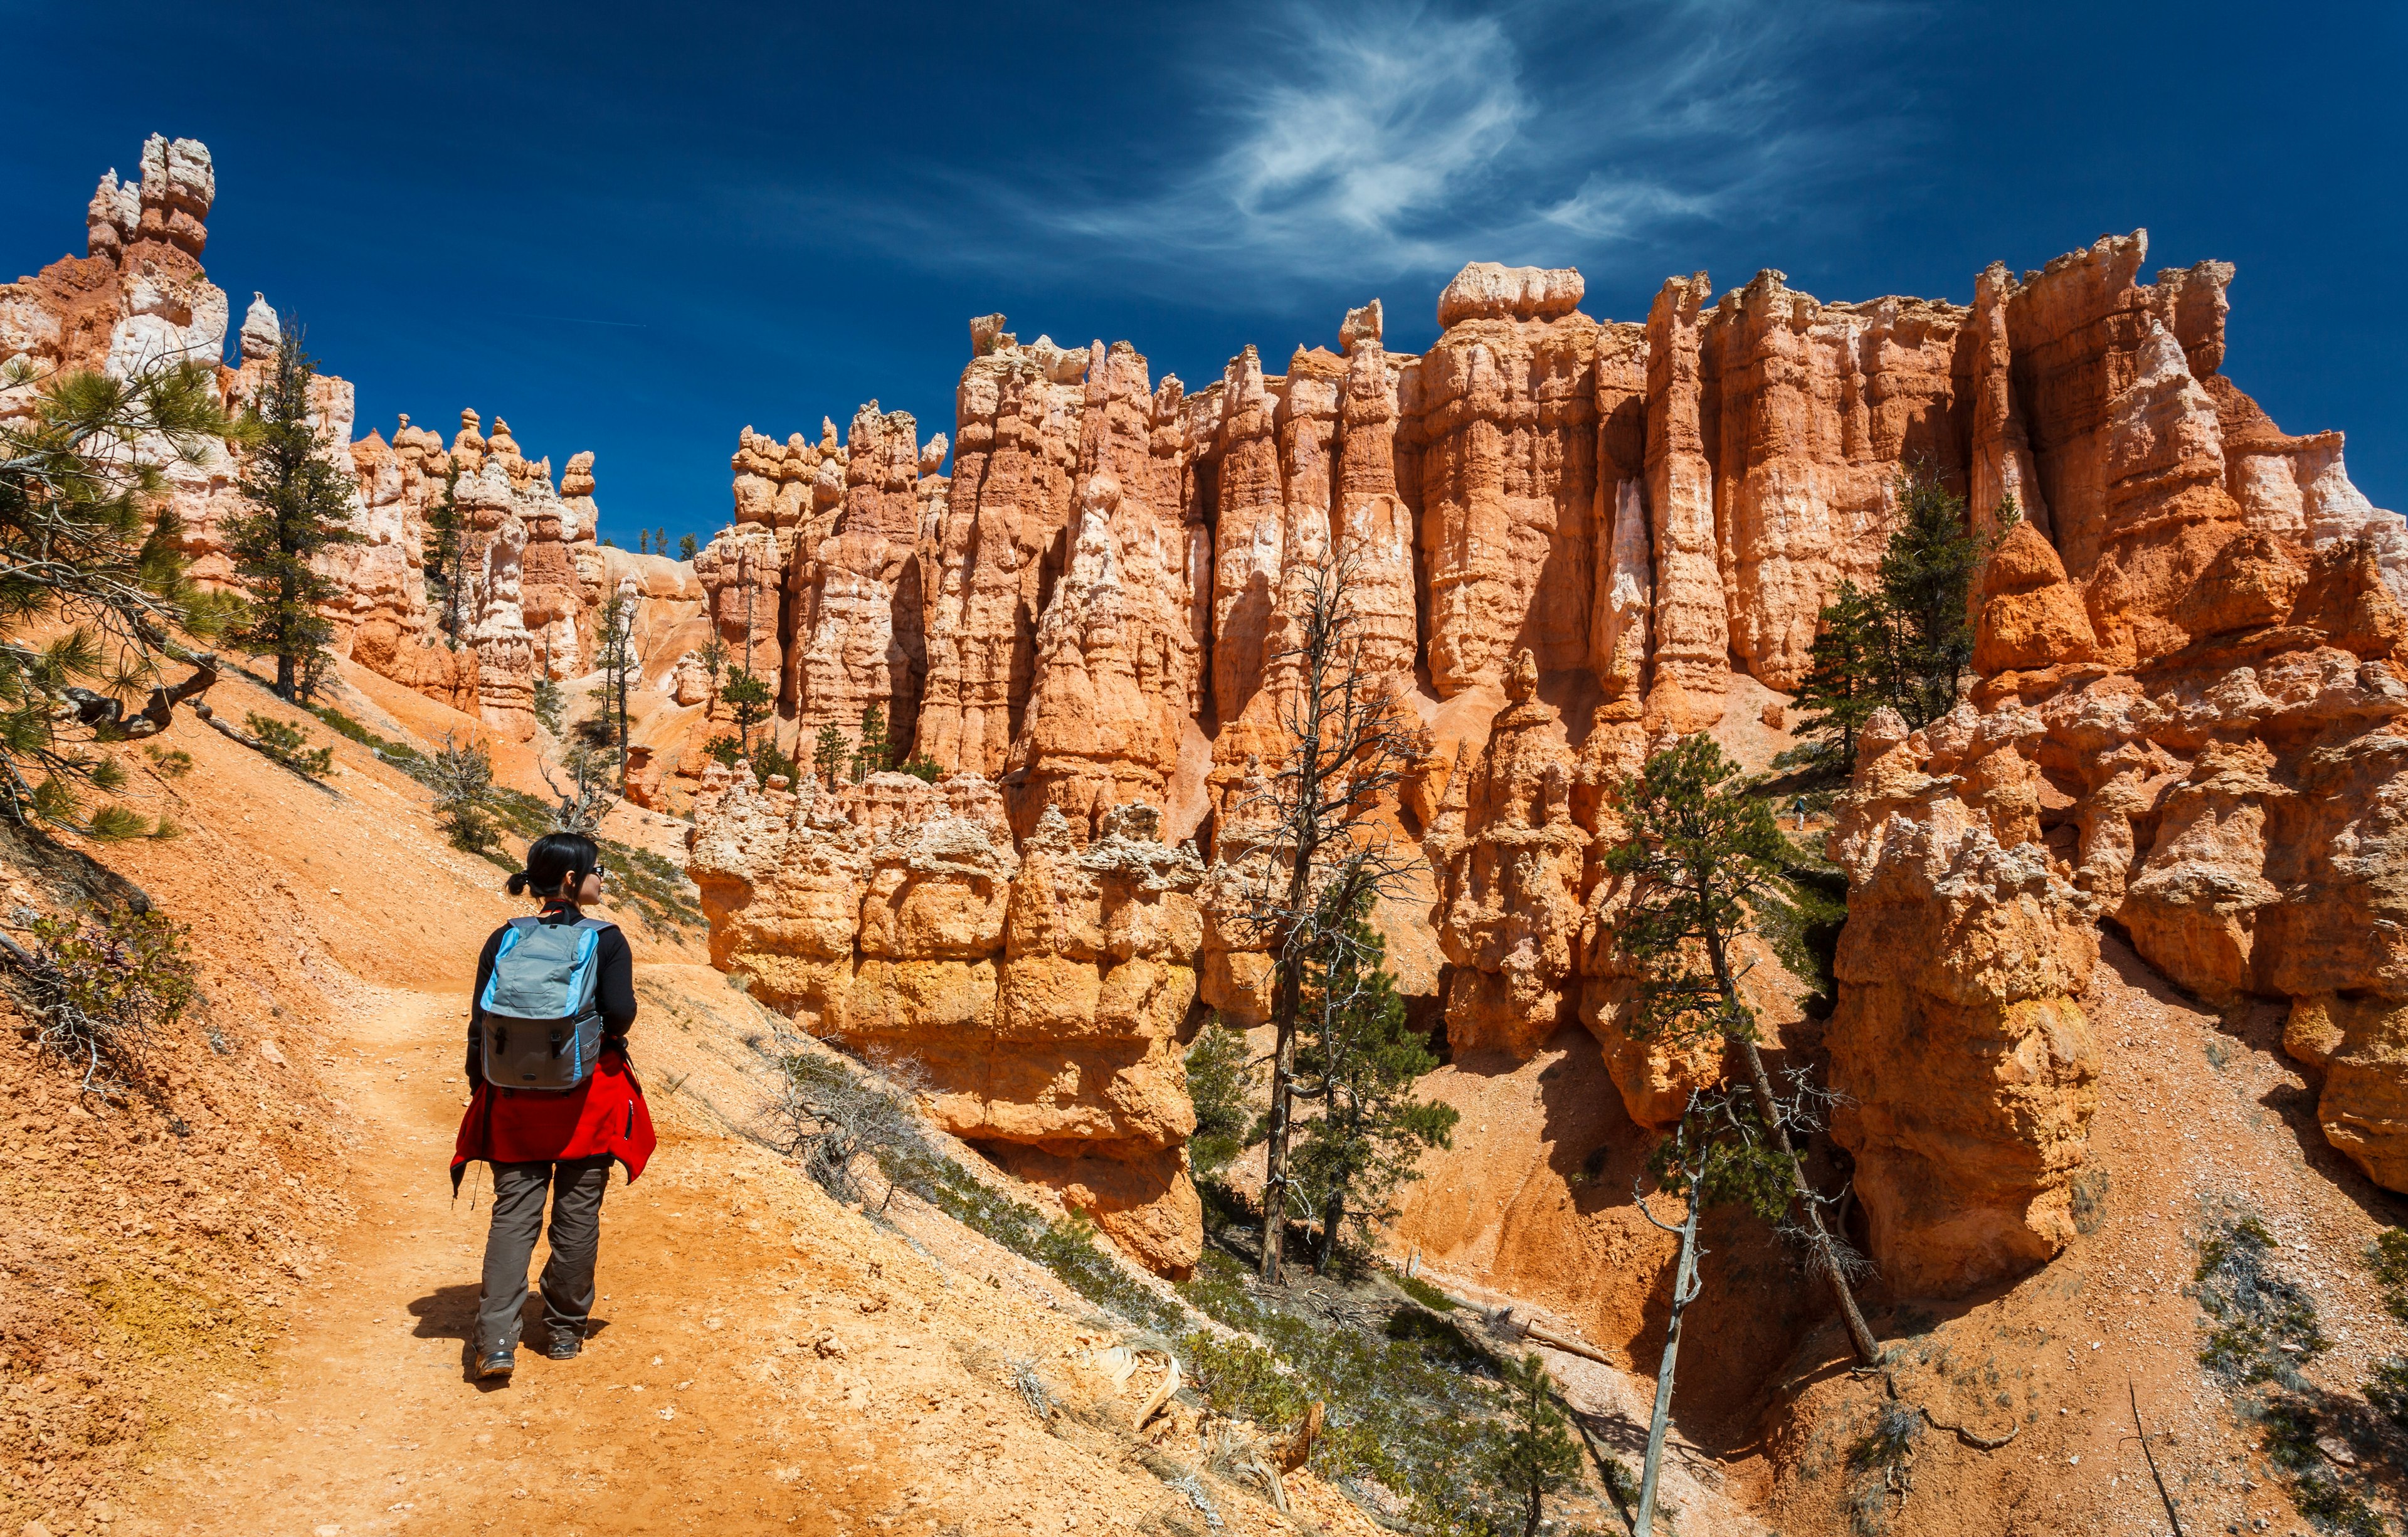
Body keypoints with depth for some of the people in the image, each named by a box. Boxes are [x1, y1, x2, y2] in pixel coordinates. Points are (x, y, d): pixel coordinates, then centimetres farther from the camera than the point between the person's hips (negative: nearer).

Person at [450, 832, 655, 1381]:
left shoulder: (504, 940, 1)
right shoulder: (606, 940, -9)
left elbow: (481, 1021, 0)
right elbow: (621, 1013, -17)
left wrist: (480, 1086, 11)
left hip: (516, 1096, 2)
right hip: (588, 1096, -2)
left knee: (513, 1213, 6)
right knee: (578, 1213, 10)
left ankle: (496, 1340, -5)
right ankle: (564, 1331, 21)